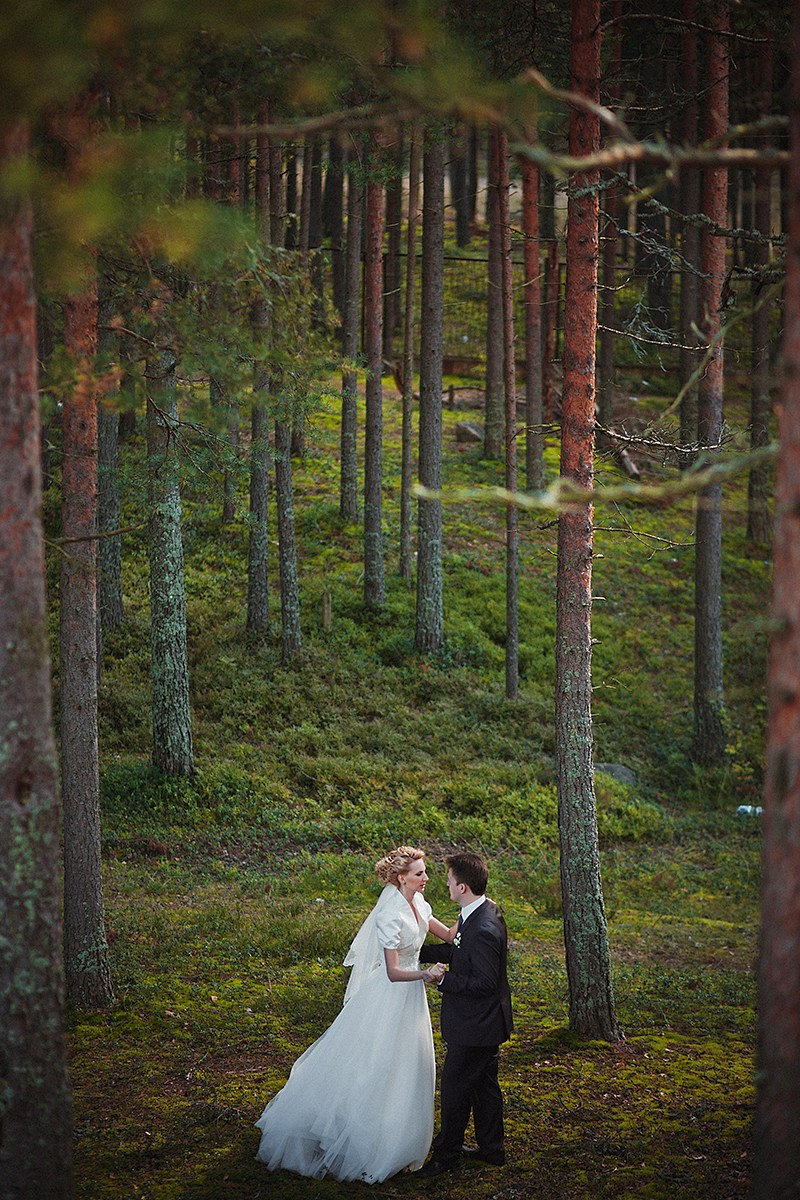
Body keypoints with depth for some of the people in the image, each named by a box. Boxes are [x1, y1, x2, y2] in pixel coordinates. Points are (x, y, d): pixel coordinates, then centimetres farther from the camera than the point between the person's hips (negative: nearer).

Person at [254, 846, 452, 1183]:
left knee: (406, 1066, 18)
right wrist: (425, 974, -40)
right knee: (374, 1066, 0)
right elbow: (393, 972, -25)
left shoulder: (417, 903, 0)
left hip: (410, 993, 9)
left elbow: (449, 934, 6)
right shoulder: (390, 916, -26)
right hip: (390, 997, -9)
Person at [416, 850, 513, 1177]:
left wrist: (444, 981, -18)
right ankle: (491, 1148, 32)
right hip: (484, 1021, 10)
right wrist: (417, 951, 12)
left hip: (475, 1025, -10)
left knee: (454, 1087, 4)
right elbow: (457, 951, 15)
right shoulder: (483, 911, 2)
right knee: (484, 1084, 20)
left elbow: (483, 982, -28)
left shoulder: (483, 929, -30)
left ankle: (446, 1153, 17)